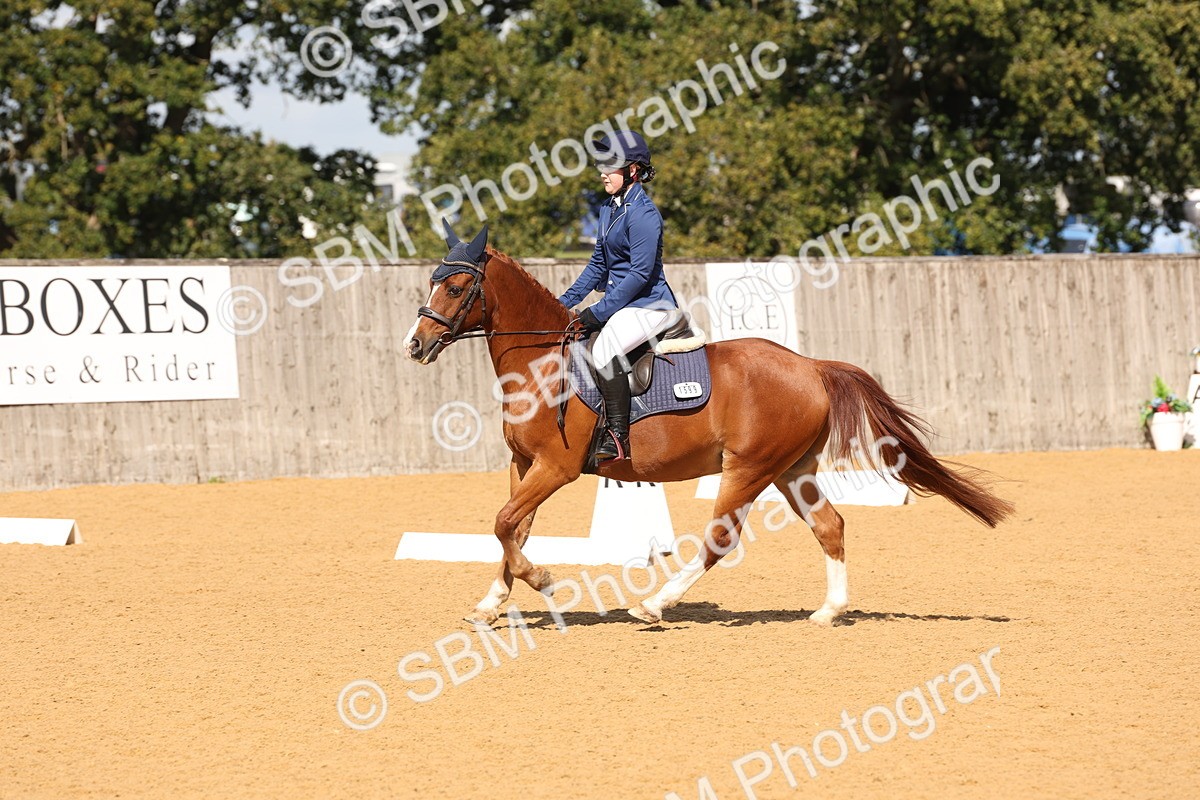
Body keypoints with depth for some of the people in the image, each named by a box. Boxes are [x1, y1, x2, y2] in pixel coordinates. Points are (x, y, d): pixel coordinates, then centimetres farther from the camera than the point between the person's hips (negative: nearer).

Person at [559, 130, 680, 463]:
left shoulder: (642, 213, -16)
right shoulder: (610, 210, 14)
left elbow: (640, 273, -22)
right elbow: (599, 265, 21)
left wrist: (599, 312, -21)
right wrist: (567, 302, 12)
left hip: (649, 304, -11)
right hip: (622, 304, 11)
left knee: (606, 347, -34)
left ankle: (618, 436, -34)